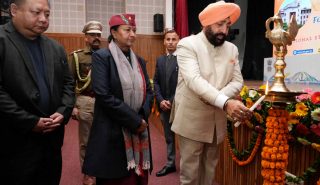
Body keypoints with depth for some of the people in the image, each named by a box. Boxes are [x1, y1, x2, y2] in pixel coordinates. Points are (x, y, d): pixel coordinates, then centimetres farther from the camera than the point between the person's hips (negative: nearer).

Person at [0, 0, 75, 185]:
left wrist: (63, 113, -4)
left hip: (52, 138, 6)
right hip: (16, 143, -5)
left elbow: (68, 84, 11)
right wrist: (30, 122, -16)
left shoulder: (56, 48, 11)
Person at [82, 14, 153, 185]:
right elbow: (103, 95, -16)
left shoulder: (139, 60, 12)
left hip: (139, 131, 5)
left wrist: (142, 118, -7)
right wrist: (135, 120, -15)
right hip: (112, 132, -5)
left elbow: (148, 91, 10)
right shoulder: (101, 57, -7)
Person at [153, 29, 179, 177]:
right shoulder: (160, 60, 11)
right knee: (169, 137, 16)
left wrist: (172, 101, -14)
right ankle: (170, 164, 30)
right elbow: (156, 82, 9)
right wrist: (161, 100, -4)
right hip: (164, 105, 5)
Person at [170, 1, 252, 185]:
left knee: (210, 169, 18)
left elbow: (237, 81, 4)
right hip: (192, 121, -5)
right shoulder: (188, 44, -11)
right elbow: (193, 80, -24)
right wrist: (225, 102, -37)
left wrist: (214, 99, -15)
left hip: (218, 121, 5)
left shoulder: (232, 49, 7)